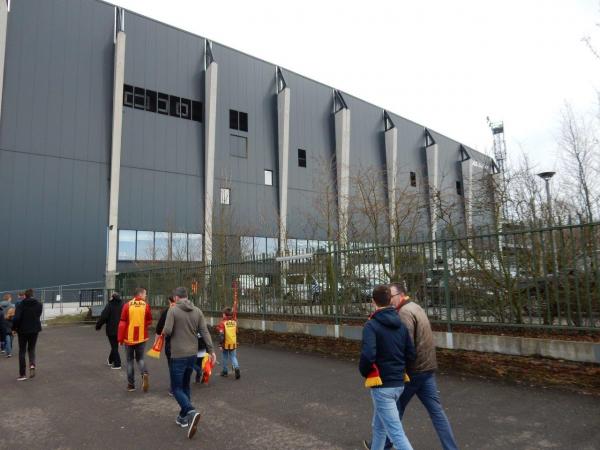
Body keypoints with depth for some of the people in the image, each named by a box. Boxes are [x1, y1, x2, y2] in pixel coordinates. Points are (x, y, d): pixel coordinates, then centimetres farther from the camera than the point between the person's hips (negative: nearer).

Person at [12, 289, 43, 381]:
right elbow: (38, 316, 6)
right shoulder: (39, 305, -1)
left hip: (23, 330, -2)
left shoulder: (20, 305, -12)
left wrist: (14, 329, -6)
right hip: (34, 330, 2)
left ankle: (22, 374, 11)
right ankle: (32, 365, -8)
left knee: (22, 351, 10)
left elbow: (16, 318, -19)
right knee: (31, 349, 19)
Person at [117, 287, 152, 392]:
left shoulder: (127, 305, -6)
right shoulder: (146, 306, -6)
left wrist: (120, 339, 1)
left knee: (130, 360, 13)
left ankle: (131, 384, 16)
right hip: (141, 337, 0)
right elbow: (149, 321, 2)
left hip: (129, 337, 0)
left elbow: (122, 323, -6)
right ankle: (144, 373, -12)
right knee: (140, 358, 16)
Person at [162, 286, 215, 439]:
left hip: (178, 355, -5)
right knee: (185, 385, 20)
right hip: (192, 354, 5)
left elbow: (167, 331, -16)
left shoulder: (173, 310, -10)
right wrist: (211, 350, 0)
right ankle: (183, 417, 26)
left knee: (177, 388, 2)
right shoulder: (197, 311, 4)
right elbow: (205, 332, -1)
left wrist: (163, 331, 7)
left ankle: (191, 412, -19)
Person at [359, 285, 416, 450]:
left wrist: (364, 372, -6)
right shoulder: (401, 324, 5)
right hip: (399, 384, 7)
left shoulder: (371, 325, -15)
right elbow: (411, 354, 5)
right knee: (379, 426, 24)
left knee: (396, 433, -3)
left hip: (382, 385, -7)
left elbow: (367, 355, -26)